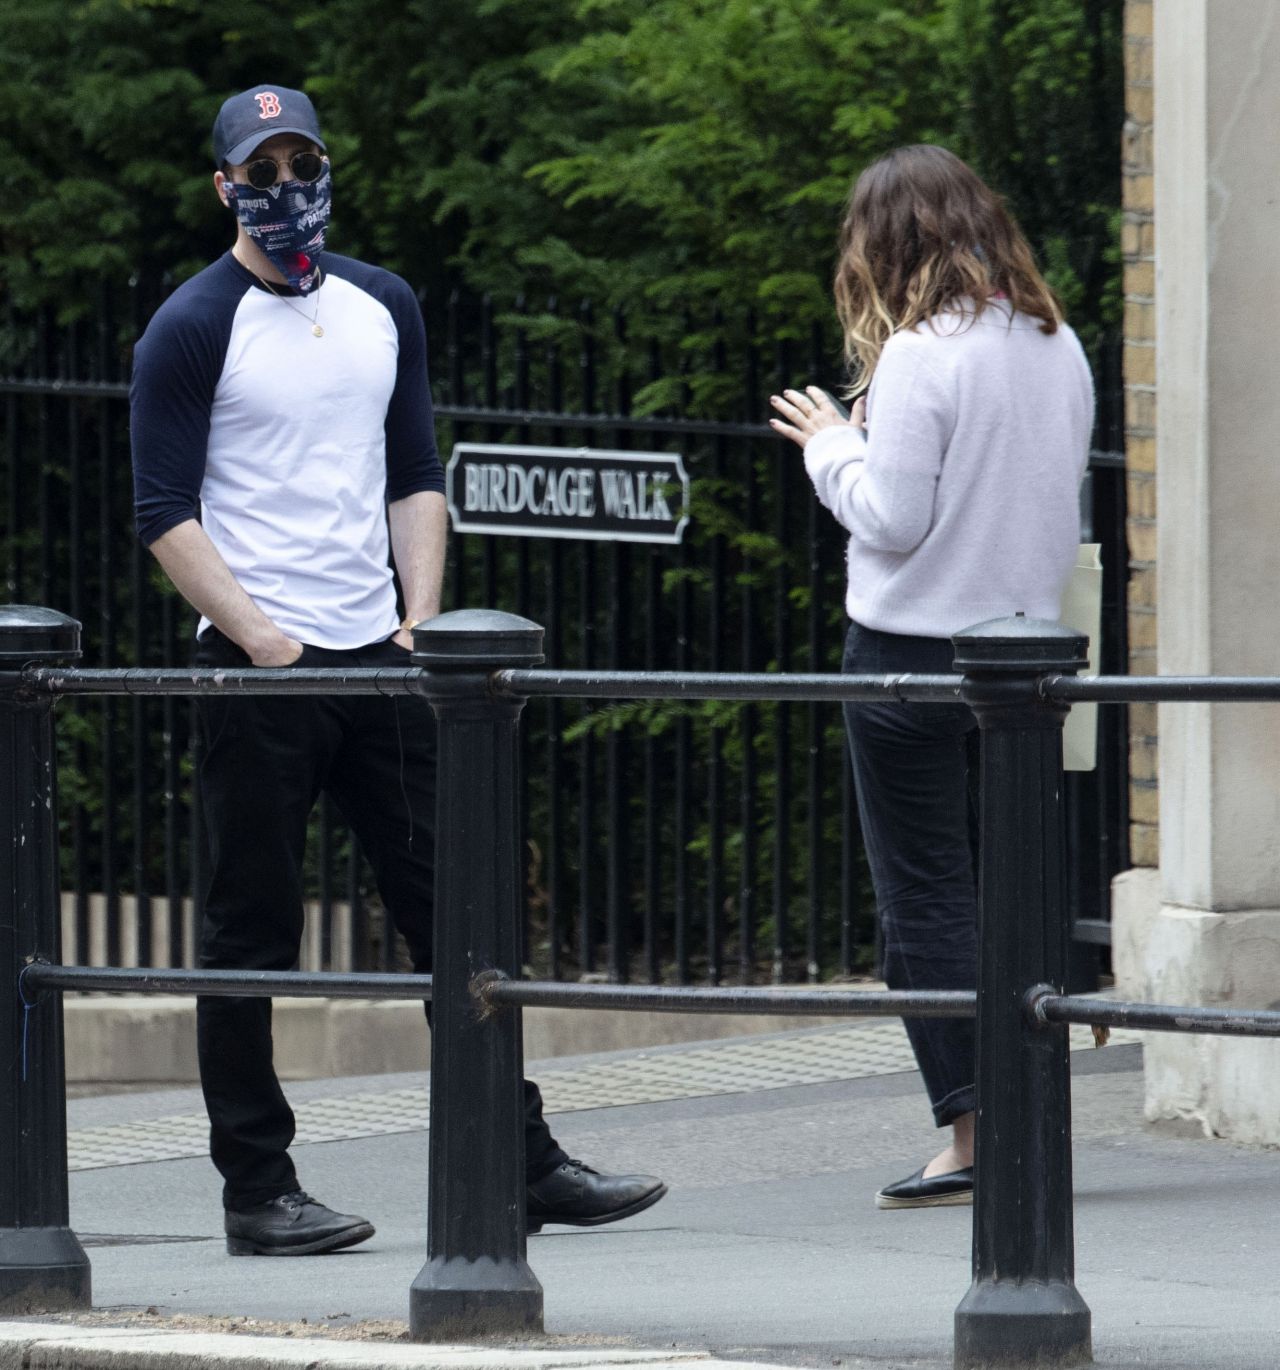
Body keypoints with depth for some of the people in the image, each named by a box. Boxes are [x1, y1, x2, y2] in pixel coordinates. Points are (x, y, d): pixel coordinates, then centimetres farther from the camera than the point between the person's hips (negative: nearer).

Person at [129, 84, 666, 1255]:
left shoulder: (382, 307, 13)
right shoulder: (195, 329, -4)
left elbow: (415, 478, 16)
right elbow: (166, 512, -7)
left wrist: (422, 622, 3)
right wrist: (259, 637, -15)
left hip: (379, 659, 5)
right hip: (257, 668, -5)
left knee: (450, 905, 5)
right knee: (254, 931, -2)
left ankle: (524, 1164, 9)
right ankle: (258, 1192, 3)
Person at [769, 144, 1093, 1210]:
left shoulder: (919, 357, -15)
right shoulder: (1058, 349, 6)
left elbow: (890, 520, -17)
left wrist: (832, 445, 0)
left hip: (915, 650, -7)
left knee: (927, 901, -1)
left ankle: (974, 1136, -4)